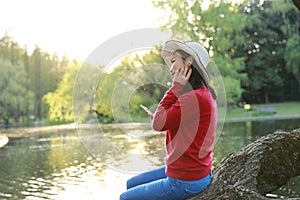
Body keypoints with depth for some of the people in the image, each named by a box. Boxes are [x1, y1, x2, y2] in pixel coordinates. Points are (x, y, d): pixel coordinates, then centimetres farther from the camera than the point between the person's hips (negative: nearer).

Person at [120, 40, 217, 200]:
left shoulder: (194, 97, -24)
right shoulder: (203, 93, 6)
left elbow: (158, 124, -19)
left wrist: (175, 87, -15)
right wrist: (159, 119, 4)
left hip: (184, 182, -9)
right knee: (131, 184, 22)